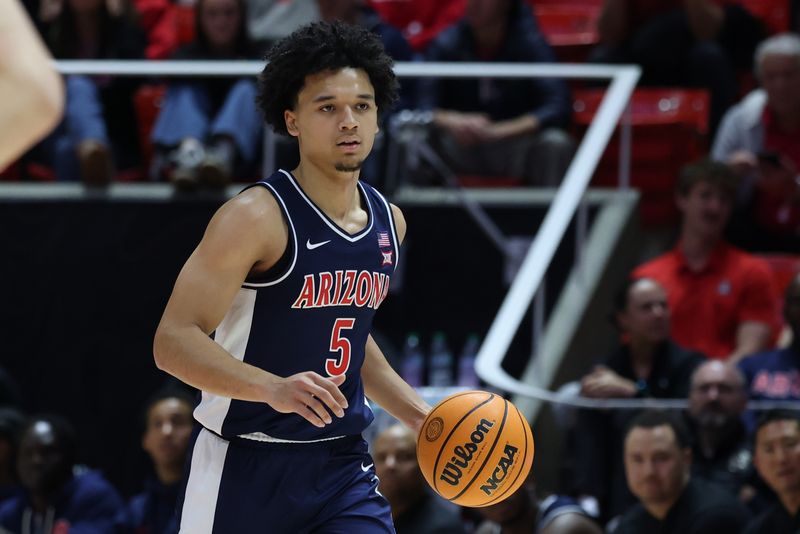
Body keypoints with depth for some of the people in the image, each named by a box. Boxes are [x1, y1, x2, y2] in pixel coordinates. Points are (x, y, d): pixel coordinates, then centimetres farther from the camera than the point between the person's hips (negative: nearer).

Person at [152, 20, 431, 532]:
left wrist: (422, 416, 16)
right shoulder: (256, 217, -14)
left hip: (344, 465, 5)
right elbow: (174, 341, -21)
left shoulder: (388, 222, 8)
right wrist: (273, 387, -35)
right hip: (246, 468, -5)